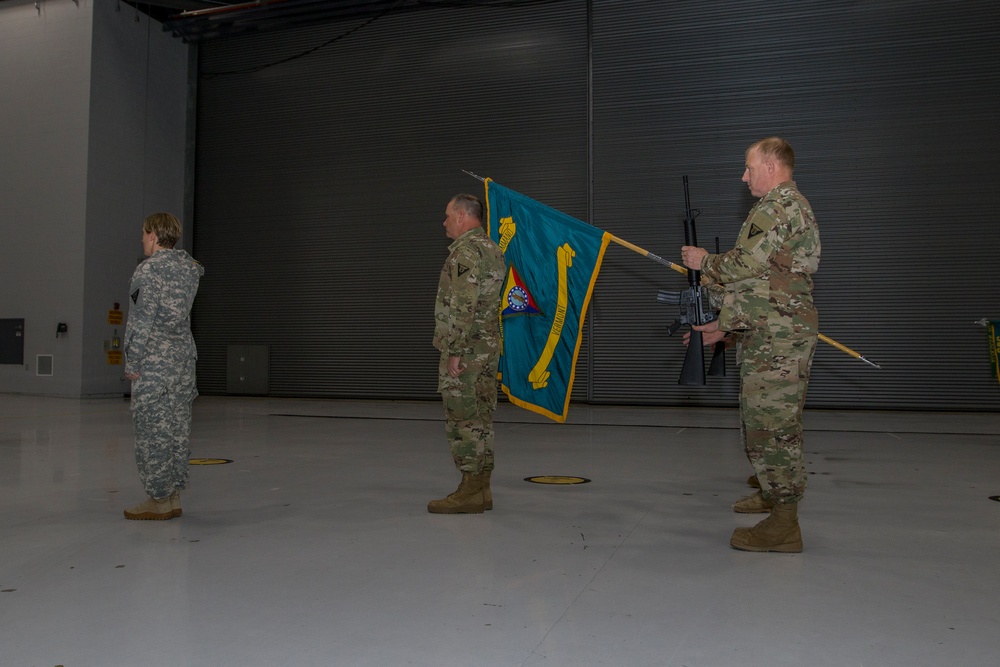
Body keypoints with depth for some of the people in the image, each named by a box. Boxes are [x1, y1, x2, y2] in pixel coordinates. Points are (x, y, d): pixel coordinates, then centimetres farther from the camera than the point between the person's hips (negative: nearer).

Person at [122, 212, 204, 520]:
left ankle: (159, 500, 3)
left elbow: (144, 319, -14)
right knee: (177, 426, 9)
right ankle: (173, 497, 16)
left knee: (152, 428, -2)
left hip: (153, 360, -8)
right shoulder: (188, 267, 11)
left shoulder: (149, 269, -10)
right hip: (183, 356, 8)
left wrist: (132, 362, -9)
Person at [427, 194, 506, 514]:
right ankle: (481, 488, 16)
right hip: (489, 347, 10)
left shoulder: (466, 250, -14)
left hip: (465, 350, -10)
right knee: (480, 419, 11)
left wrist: (455, 351, -20)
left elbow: (463, 306, -21)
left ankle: (469, 491, 0)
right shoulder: (492, 249, 17)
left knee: (462, 419, -4)